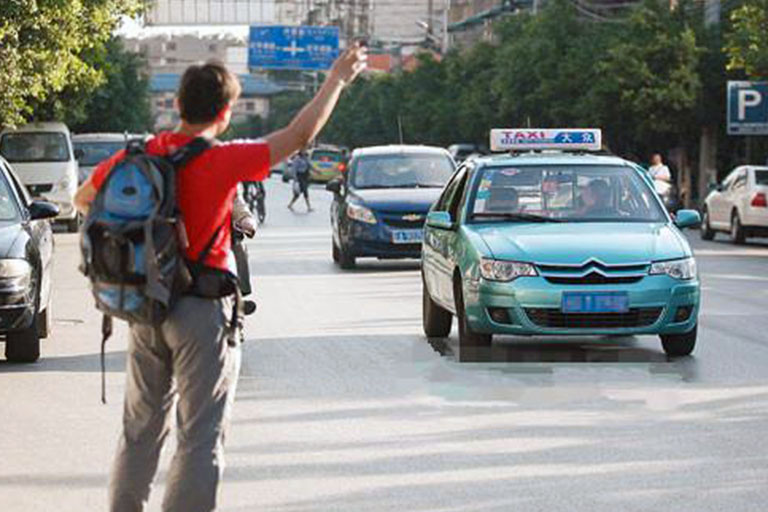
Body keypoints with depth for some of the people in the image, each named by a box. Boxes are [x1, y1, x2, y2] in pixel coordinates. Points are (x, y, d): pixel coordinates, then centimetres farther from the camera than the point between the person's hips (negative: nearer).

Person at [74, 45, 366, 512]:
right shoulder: (221, 162, -17)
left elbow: (83, 200, 16)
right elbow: (301, 134, -11)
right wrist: (337, 79, 1)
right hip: (202, 311, -6)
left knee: (141, 430, 18)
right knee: (201, 439, 1)